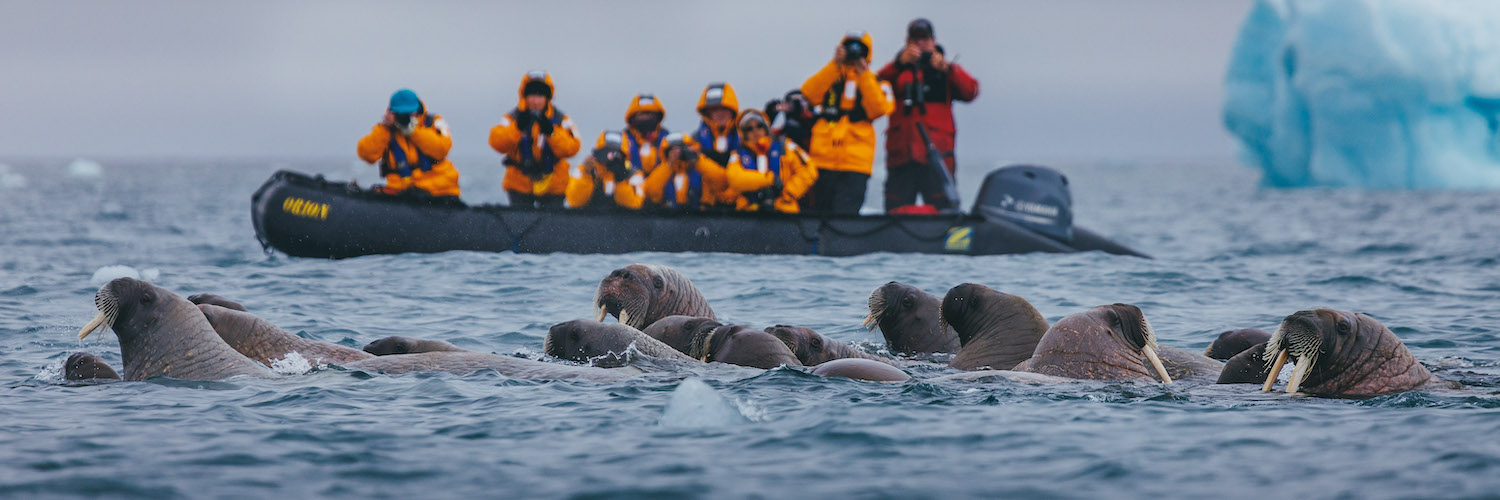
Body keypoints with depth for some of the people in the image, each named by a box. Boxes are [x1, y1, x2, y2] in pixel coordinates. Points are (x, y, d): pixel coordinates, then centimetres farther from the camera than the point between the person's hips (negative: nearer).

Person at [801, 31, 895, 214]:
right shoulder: (831, 75, 15)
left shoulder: (874, 82, 12)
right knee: (822, 213, 5)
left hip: (855, 164, -2)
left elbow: (879, 109, -7)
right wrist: (835, 65, -10)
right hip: (823, 161, 2)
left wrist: (864, 75, -9)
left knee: (845, 214, -15)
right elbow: (809, 92, -5)